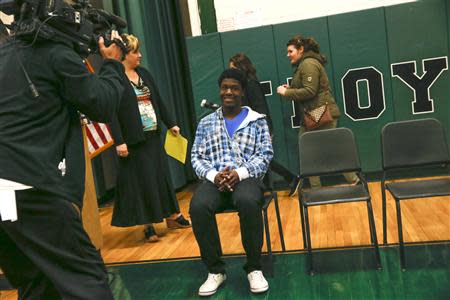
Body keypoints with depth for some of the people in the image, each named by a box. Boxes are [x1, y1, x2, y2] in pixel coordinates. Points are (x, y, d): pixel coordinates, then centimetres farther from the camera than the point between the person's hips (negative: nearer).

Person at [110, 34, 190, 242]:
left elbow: (158, 102, 16)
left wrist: (170, 124, 17)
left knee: (162, 175, 13)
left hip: (153, 135, 7)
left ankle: (172, 216, 27)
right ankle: (148, 225, 15)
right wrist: (119, 141, -19)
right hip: (134, 140, -6)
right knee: (142, 181, 1)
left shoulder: (143, 73, 10)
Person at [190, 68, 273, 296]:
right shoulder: (206, 123, 18)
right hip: (214, 180, 2)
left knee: (248, 201, -38)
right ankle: (215, 270, -12)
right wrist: (213, 175, -11)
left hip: (246, 178, -1)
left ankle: (254, 268, -17)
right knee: (198, 206, -32)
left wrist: (240, 173, -15)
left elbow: (265, 155, 3)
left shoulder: (257, 121, 12)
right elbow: (196, 157, 11)